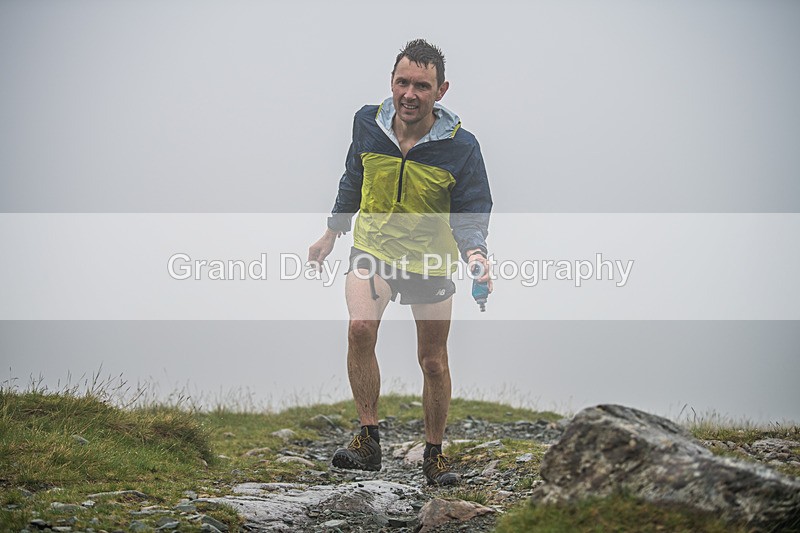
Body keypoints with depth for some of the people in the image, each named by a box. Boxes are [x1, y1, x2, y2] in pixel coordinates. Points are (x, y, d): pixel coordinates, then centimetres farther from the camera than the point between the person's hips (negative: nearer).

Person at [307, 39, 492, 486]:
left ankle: (435, 453, 26)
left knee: (433, 361, 7)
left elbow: (471, 211, -11)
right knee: (360, 328, -26)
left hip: (431, 261, -1)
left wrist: (474, 251, -33)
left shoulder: (461, 146, -16)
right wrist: (331, 234, 19)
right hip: (372, 248, 1)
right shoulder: (368, 123, -8)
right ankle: (369, 437, -16)